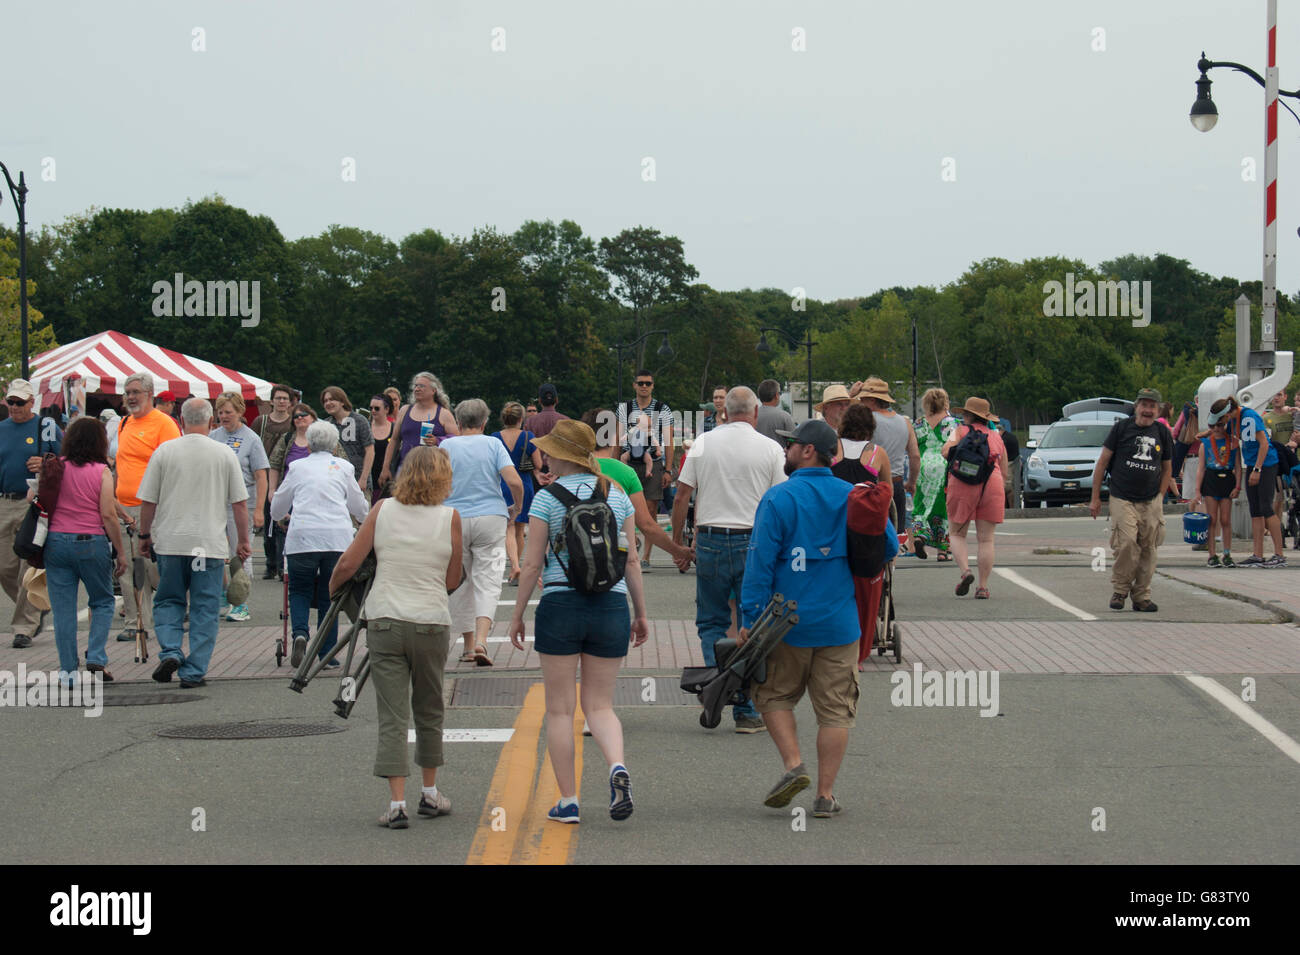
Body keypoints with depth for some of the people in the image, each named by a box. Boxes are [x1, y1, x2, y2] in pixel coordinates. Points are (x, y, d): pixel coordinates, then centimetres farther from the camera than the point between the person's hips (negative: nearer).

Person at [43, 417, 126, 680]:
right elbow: (108, 515, -8)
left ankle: (68, 667, 7)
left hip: (56, 541, 2)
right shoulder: (101, 472, -6)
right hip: (91, 542, -2)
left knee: (63, 608, 7)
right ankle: (96, 657, 1)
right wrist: (121, 552, -2)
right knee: (103, 602, 15)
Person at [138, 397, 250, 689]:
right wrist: (243, 541, 12)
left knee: (168, 602, 15)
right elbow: (240, 503, 2)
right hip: (211, 544, 0)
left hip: (171, 542, 1)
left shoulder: (164, 451, -1)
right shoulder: (225, 455, 0)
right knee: (205, 610, 5)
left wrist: (144, 535, 15)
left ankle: (170, 651, -7)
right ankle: (194, 672, 1)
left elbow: (148, 501, 2)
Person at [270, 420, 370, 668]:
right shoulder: (343, 467, 13)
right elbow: (360, 509, 23)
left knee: (299, 590, 10)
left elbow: (277, 510, 24)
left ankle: (300, 633, -16)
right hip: (337, 538, 0)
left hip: (302, 537, 0)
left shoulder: (298, 467, 14)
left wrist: (280, 516, 48)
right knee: (329, 595, 8)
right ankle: (327, 653, 4)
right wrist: (360, 518, 46)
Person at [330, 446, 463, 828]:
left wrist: (333, 588, 19)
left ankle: (397, 802, -6)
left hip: (384, 622, 0)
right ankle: (430, 793, 28)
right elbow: (452, 581, 5)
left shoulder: (382, 510, 0)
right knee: (429, 710, 17)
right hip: (431, 623, 0)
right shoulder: (449, 518, -2)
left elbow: (348, 564, -1)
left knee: (392, 715, 1)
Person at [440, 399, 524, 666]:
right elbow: (514, 481, -9)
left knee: (460, 582, 12)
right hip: (491, 518, -1)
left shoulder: (447, 446, 2)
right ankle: (481, 641, -20)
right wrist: (517, 508, 9)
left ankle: (469, 644, 14)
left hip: (455, 520, 1)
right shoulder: (493, 444, 1)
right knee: (488, 580, -2)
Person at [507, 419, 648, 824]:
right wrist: (641, 613, 15)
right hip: (611, 607, 3)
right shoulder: (617, 495, 6)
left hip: (560, 605, -3)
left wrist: (517, 615, 5)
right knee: (600, 704, 11)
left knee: (559, 708, 7)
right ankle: (617, 765, -18)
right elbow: (631, 560, 7)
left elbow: (532, 565, -4)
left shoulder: (547, 498, -4)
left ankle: (568, 800, 7)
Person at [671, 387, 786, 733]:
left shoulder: (703, 443, 3)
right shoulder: (770, 449, -1)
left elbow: (682, 497, 4)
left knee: (711, 622, 13)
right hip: (754, 542, -1)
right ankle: (746, 711, 7)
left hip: (710, 539, 1)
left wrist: (677, 542, 13)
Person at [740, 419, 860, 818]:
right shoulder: (854, 498, 2)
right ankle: (825, 795, 6)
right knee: (835, 709, 7)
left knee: (774, 695, 16)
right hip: (840, 622, 3)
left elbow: (760, 561, -12)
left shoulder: (778, 499, -8)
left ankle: (794, 765, -2)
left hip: (787, 623, -2)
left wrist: (750, 619, -9)